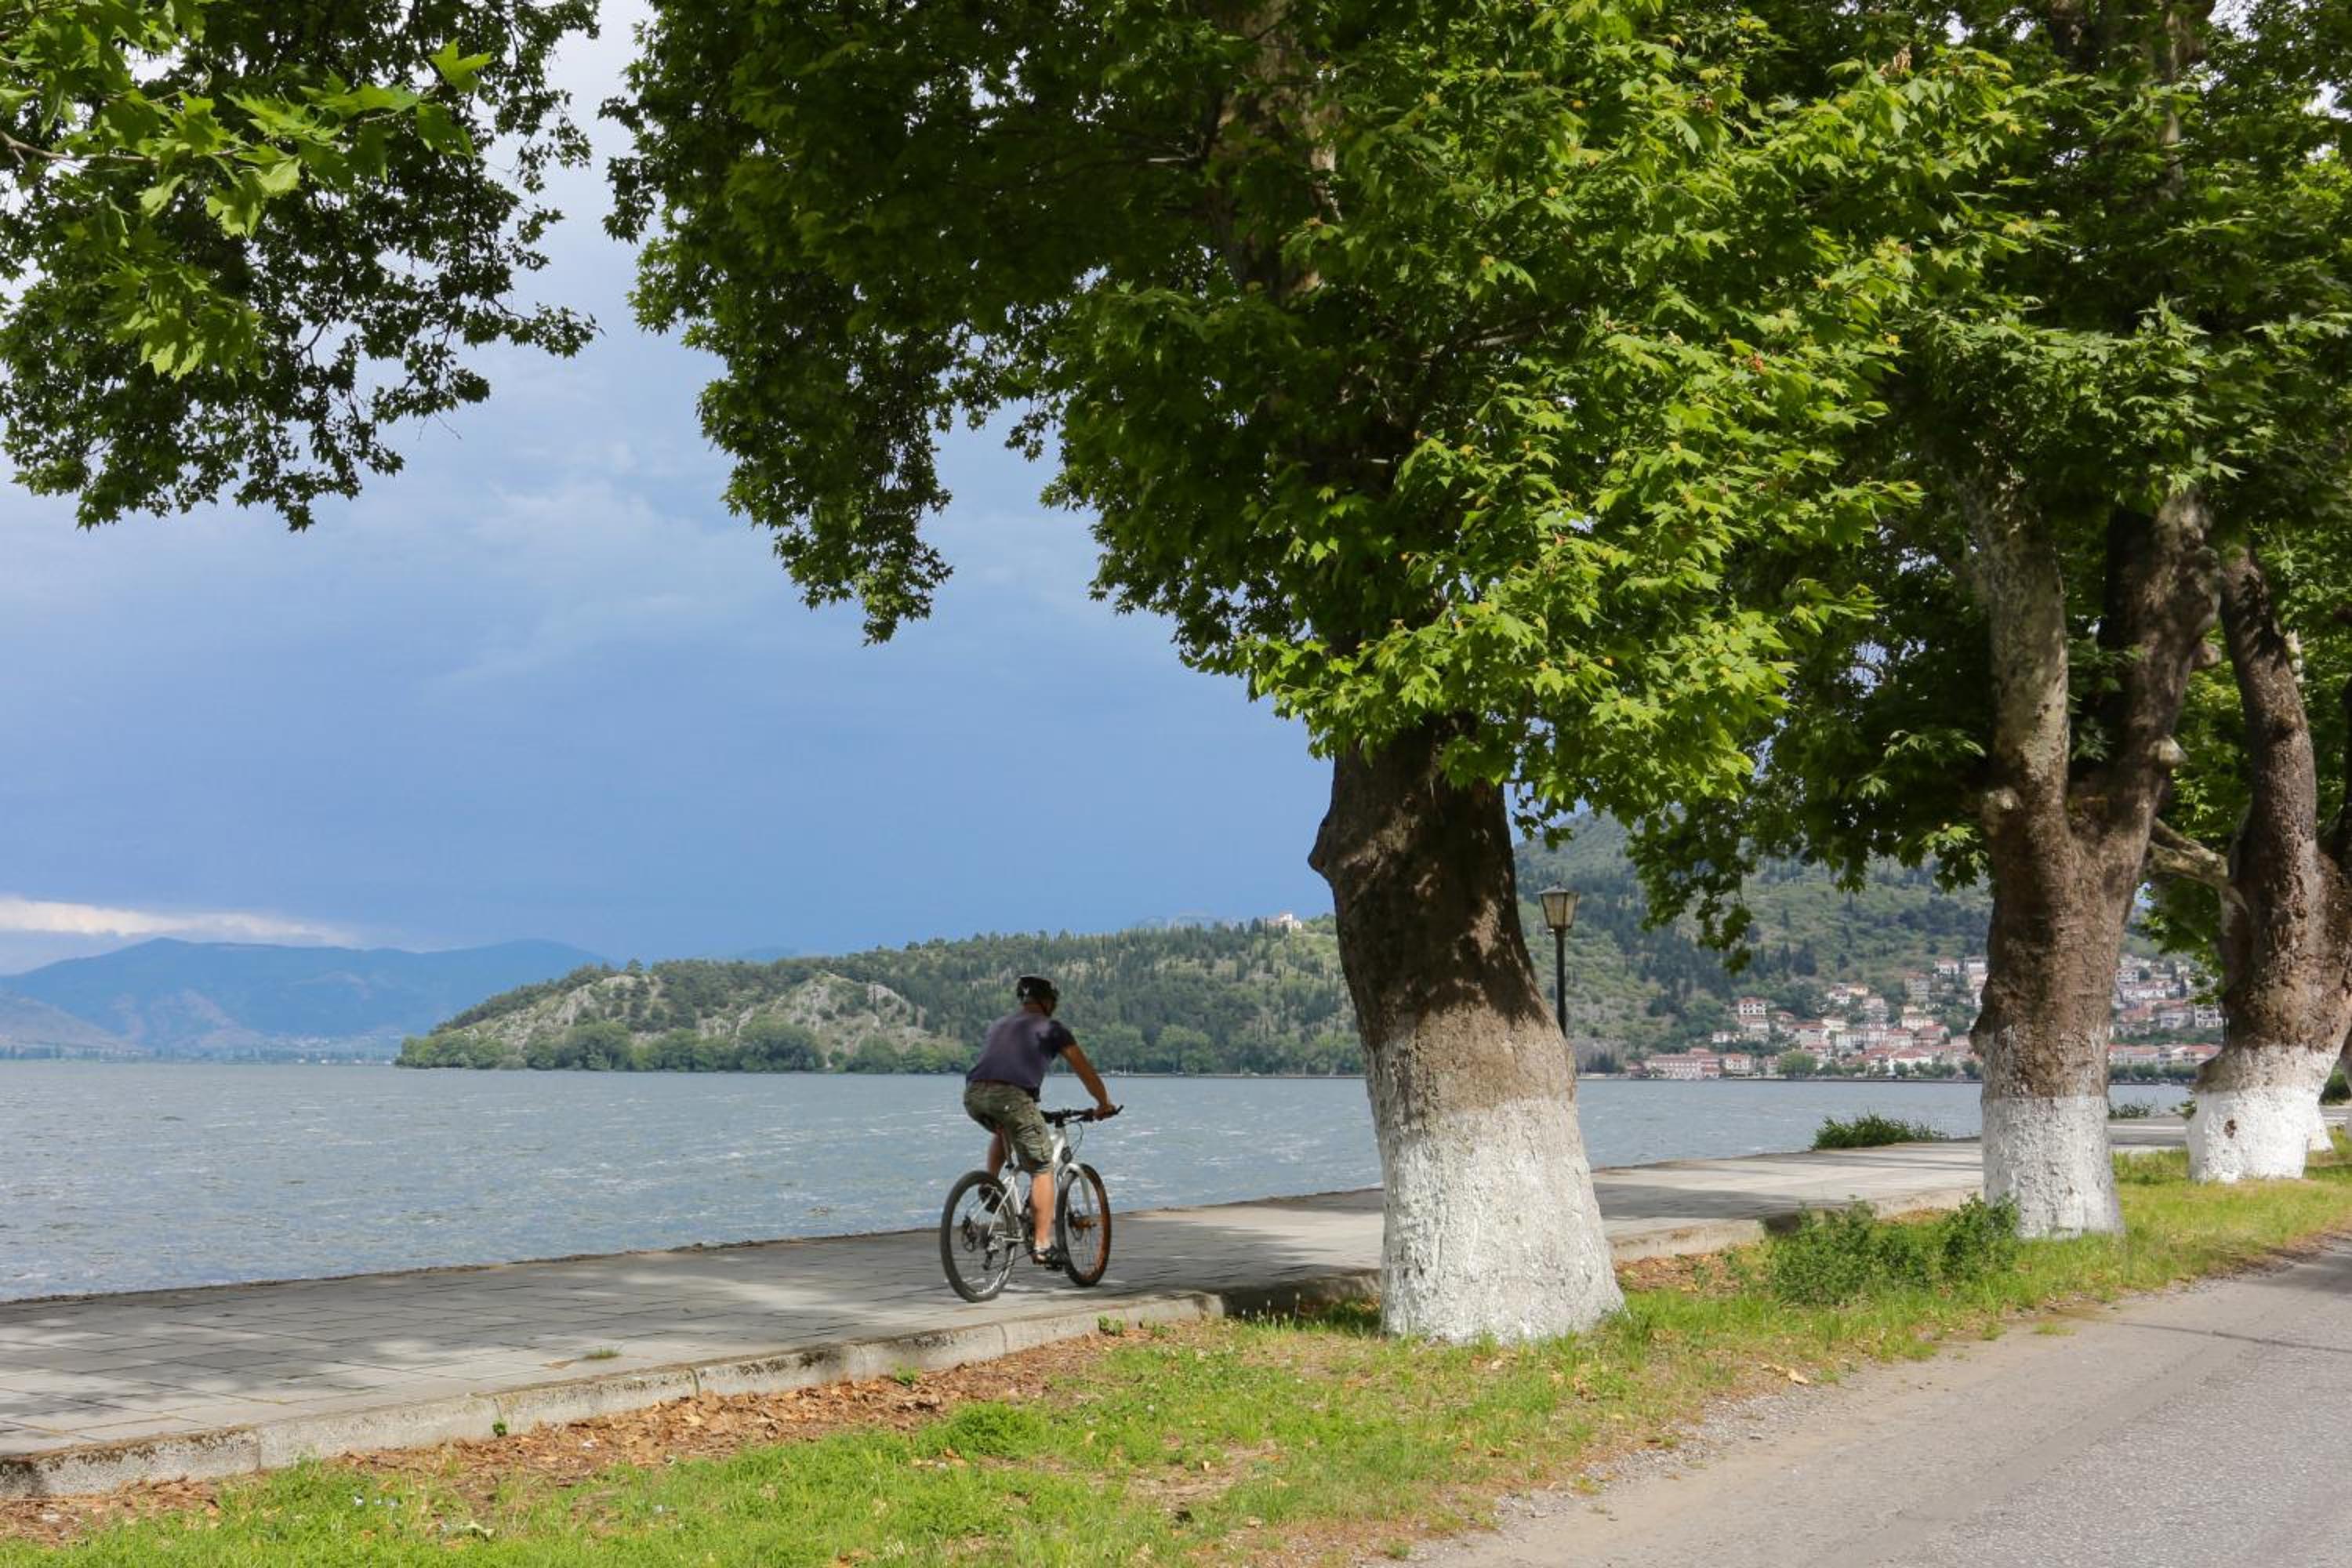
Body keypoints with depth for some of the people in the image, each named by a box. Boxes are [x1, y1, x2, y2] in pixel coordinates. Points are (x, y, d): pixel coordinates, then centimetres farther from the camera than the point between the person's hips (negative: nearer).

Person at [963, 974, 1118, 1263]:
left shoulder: (999, 1024, 32)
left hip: (973, 1096, 5)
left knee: (1002, 1132, 38)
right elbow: (1085, 1071, 20)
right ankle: (1042, 1245, 2)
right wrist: (1104, 1104, 35)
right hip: (1011, 1096, -5)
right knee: (1042, 1169, 7)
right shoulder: (1052, 1027, 17)